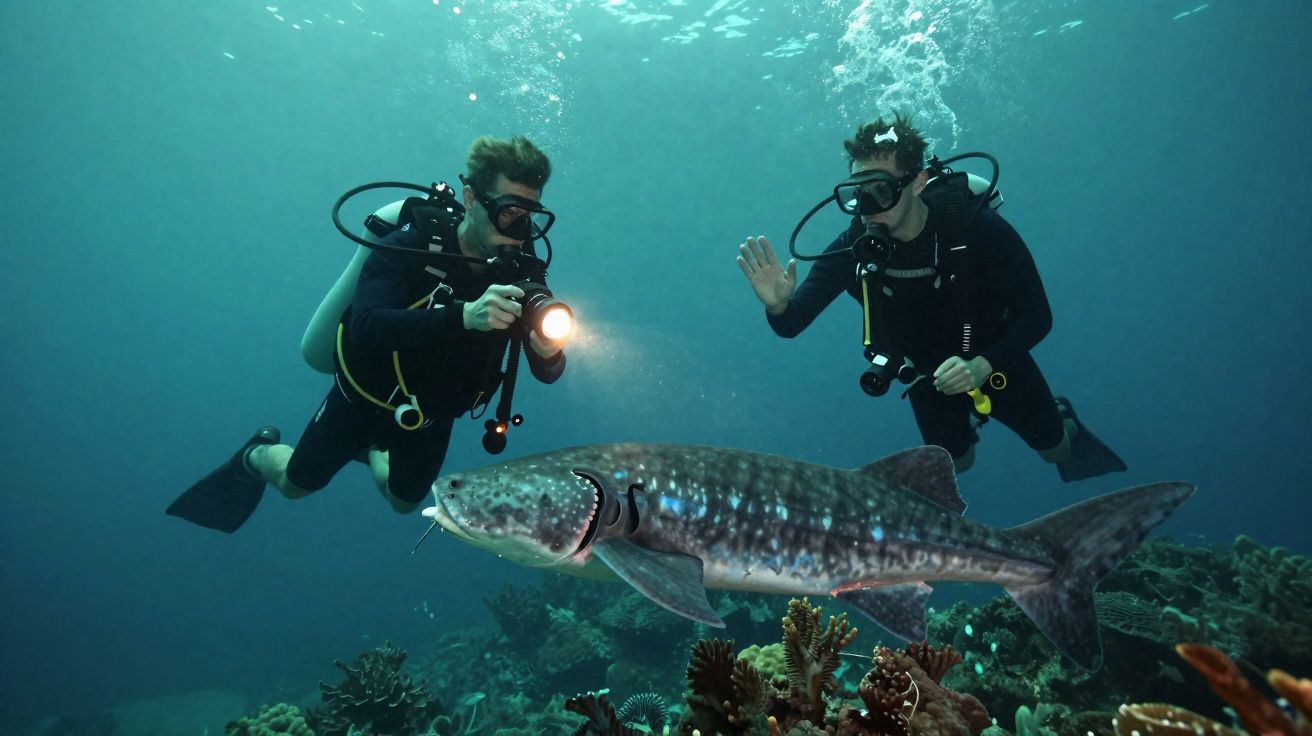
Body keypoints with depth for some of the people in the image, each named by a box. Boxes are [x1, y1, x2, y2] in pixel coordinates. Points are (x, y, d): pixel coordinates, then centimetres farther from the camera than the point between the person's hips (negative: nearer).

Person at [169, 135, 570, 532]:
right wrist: (463, 315, -59)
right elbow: (366, 328, -45)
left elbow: (546, 371, -21)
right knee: (296, 484, 20)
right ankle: (257, 455, 53)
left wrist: (549, 349, -46)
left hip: (431, 414, 4)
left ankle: (374, 450, 55)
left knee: (404, 502, 27)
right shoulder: (409, 247, -29)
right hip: (366, 396, -3)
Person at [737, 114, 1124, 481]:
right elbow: (793, 325, -27)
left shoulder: (978, 227, -31)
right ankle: (966, 421, 54)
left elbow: (1037, 316, -24)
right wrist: (779, 305, -51)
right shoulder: (852, 248, -27)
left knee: (1055, 449, 18)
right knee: (957, 462, 21)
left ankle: (1063, 422, 53)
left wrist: (982, 366, -40)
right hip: (928, 374, 2)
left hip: (996, 361, -1)